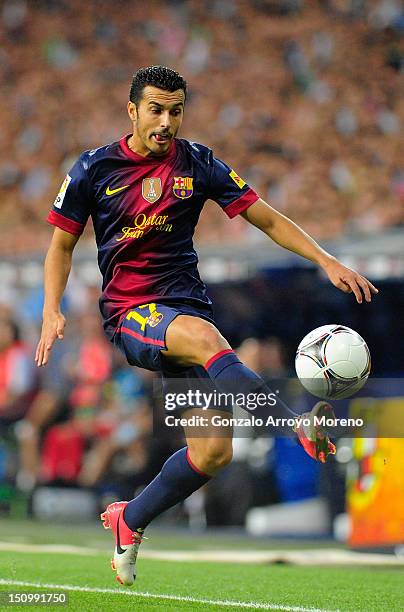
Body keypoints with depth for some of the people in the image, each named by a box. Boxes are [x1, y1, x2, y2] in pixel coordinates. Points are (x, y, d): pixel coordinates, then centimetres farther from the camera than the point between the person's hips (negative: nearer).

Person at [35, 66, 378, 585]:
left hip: (186, 303, 3)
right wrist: (52, 313, -5)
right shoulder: (95, 168, 2)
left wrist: (326, 260, -6)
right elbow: (62, 245, 10)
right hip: (128, 313, -3)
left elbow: (267, 219, 6)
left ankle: (128, 523, 14)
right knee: (204, 336, -38)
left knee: (214, 451, -11)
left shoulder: (198, 164, 5)